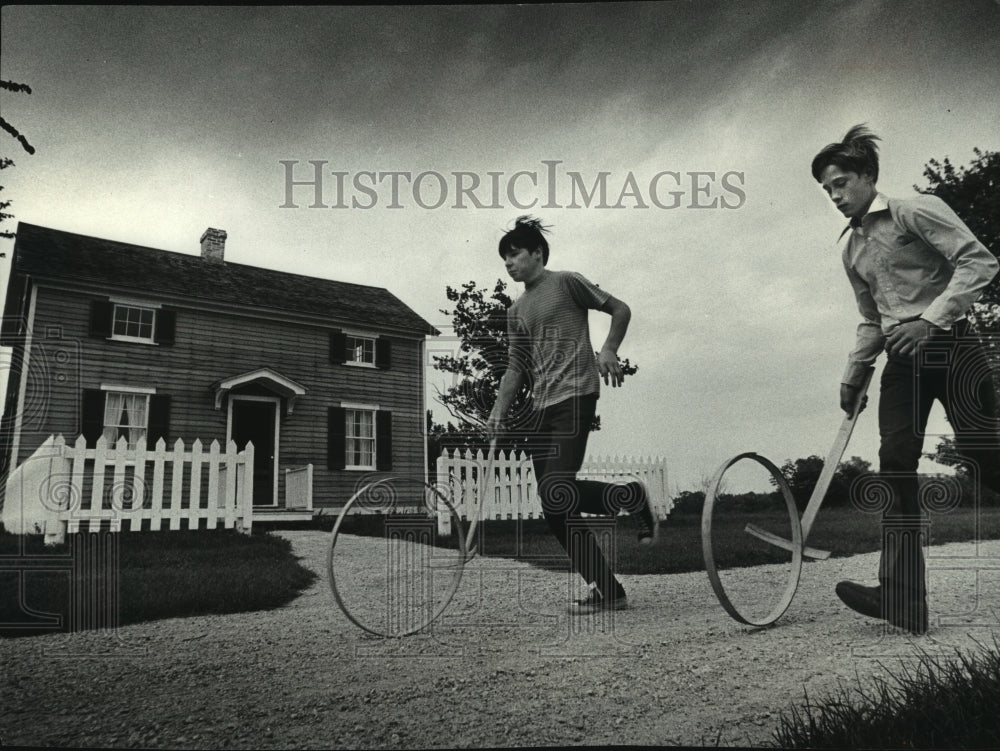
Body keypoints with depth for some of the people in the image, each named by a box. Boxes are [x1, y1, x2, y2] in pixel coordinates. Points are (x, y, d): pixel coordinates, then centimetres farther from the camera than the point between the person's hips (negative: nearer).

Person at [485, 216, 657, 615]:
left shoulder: (566, 282, 3)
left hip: (573, 397, -7)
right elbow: (516, 368, 15)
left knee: (557, 493, -21)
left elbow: (620, 309, 5)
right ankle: (607, 590, 10)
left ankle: (632, 496, 5)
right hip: (540, 406, 7)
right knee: (557, 508, 1)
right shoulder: (517, 310, 20)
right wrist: (498, 411, 2)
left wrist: (608, 350, -12)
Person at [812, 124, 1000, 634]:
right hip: (901, 361, 6)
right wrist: (852, 376, 16)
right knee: (896, 469, -7)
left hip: (949, 348, -6)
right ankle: (902, 599, -8)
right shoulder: (852, 249, 19)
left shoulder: (917, 211, -1)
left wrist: (931, 317, -22)